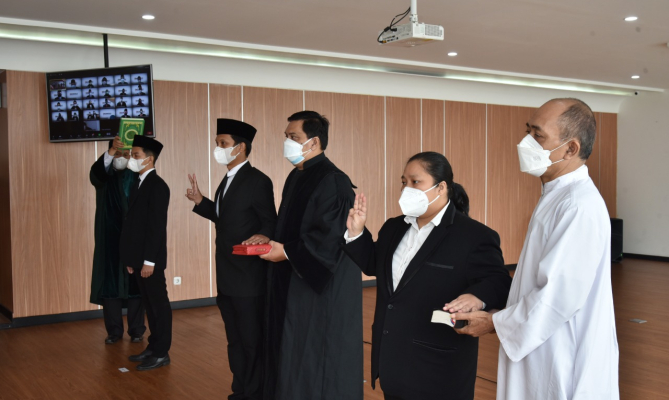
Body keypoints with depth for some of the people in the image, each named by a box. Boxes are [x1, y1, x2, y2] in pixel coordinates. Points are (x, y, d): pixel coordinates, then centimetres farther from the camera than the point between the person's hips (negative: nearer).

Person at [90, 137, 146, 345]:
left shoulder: (138, 175, 5)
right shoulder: (104, 175, 4)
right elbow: (95, 172, -23)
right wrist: (111, 151, -35)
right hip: (110, 237, 0)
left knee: (134, 281, 2)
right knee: (110, 280, 1)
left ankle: (136, 329, 10)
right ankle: (114, 330, 11)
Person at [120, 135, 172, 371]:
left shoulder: (157, 186, -15)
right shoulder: (139, 184, 13)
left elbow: (157, 226, -19)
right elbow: (134, 222, 14)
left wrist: (149, 261, -19)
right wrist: (131, 259, 14)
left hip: (150, 260, -9)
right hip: (138, 258, 9)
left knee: (159, 305, 1)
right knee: (149, 305, 15)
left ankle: (161, 354, 10)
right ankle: (153, 347, 25)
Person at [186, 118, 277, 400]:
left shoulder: (258, 181, -13)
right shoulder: (227, 181, 14)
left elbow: (270, 224, -15)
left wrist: (264, 237, -35)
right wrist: (200, 201, 9)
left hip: (249, 277, -9)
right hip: (227, 277, 9)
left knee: (252, 341, 3)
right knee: (235, 340, 18)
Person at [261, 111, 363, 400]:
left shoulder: (332, 181, -19)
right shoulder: (296, 177, 10)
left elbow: (330, 238, -22)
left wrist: (286, 252, -19)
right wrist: (270, 238, 4)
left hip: (322, 287, -9)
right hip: (294, 282, 9)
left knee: (315, 353, 3)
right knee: (295, 352, 17)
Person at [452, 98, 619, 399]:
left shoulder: (580, 205, -24)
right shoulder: (557, 196, 8)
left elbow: (560, 297, -26)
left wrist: (496, 323, -14)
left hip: (567, 366, -9)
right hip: (544, 355, 9)